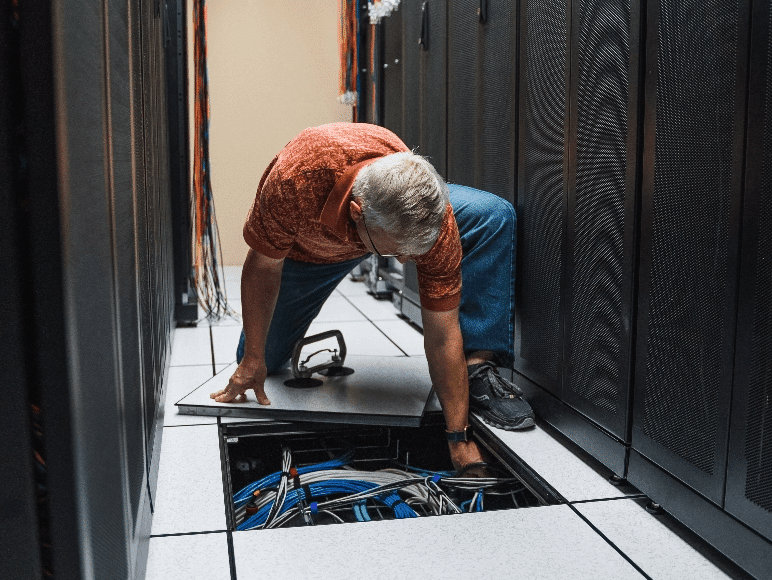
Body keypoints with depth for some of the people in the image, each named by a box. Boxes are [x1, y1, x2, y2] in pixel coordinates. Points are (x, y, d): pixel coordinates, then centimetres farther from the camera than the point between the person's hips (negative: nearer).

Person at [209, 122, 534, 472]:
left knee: (495, 215, -25)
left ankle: (478, 370, -20)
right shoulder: (295, 179, -44)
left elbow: (443, 337, -31)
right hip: (304, 246, 0)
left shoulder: (434, 214, -39)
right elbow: (263, 267, -25)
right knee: (264, 361, -2)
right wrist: (252, 360, -19)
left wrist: (458, 438, -29)